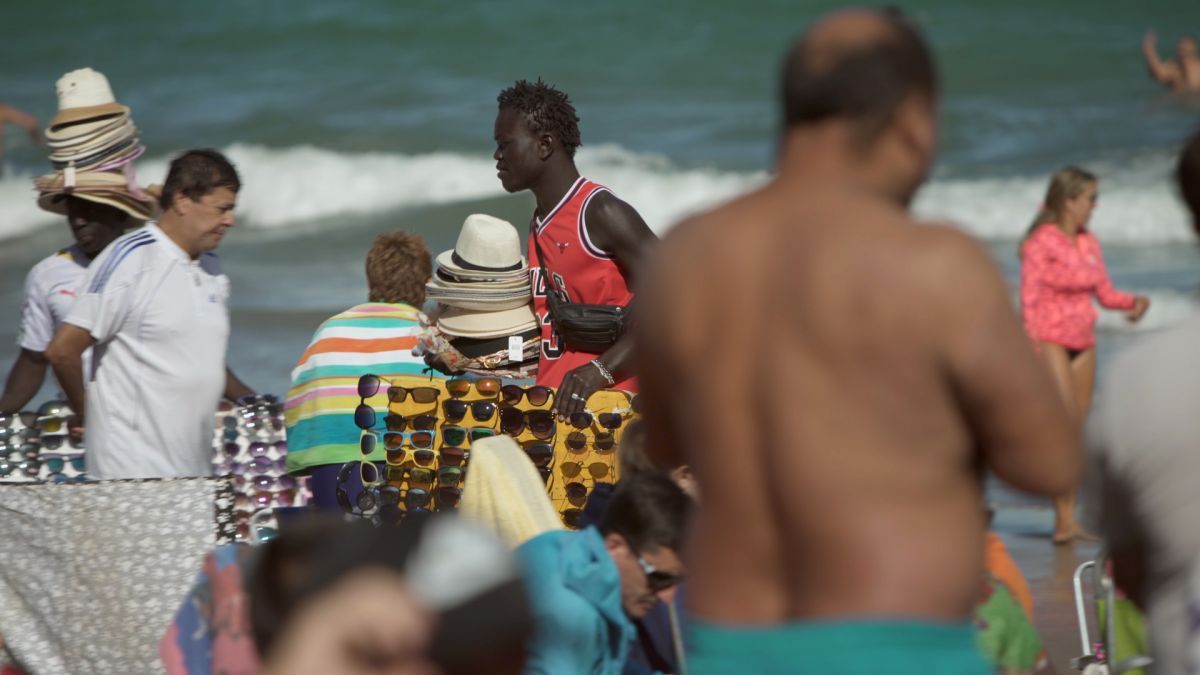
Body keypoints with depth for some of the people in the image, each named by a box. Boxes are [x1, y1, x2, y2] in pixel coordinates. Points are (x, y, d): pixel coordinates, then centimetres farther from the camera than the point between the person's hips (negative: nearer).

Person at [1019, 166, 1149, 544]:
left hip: (1083, 343, 7)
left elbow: (1105, 294, 14)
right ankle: (1065, 520, -16)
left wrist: (1134, 302, -6)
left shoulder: (1089, 243, 11)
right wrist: (1033, 349, -18)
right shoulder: (1041, 242, -10)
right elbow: (1029, 299, -12)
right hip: (1050, 341, -7)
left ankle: (1068, 520, 10)